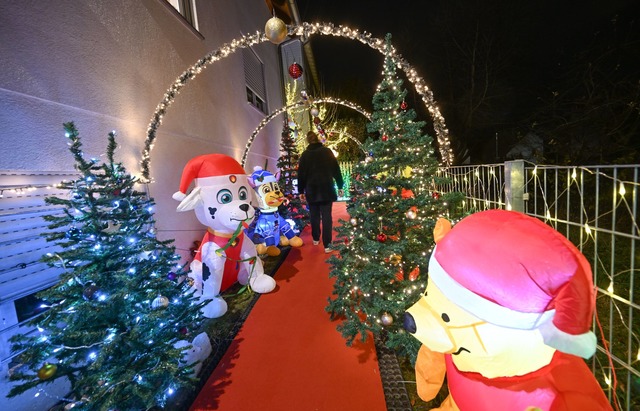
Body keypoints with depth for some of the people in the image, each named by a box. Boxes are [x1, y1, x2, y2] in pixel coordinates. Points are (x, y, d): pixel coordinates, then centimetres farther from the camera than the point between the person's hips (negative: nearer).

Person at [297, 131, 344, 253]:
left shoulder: (305, 154, 2)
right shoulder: (327, 151, 2)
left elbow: (301, 174, 2)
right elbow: (336, 170, 2)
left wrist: (301, 191, 9)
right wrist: (340, 186, 9)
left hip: (311, 190, 1)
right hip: (326, 189, -1)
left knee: (314, 215, 15)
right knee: (327, 216, -2)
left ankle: (316, 239, 28)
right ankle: (327, 245, -4)